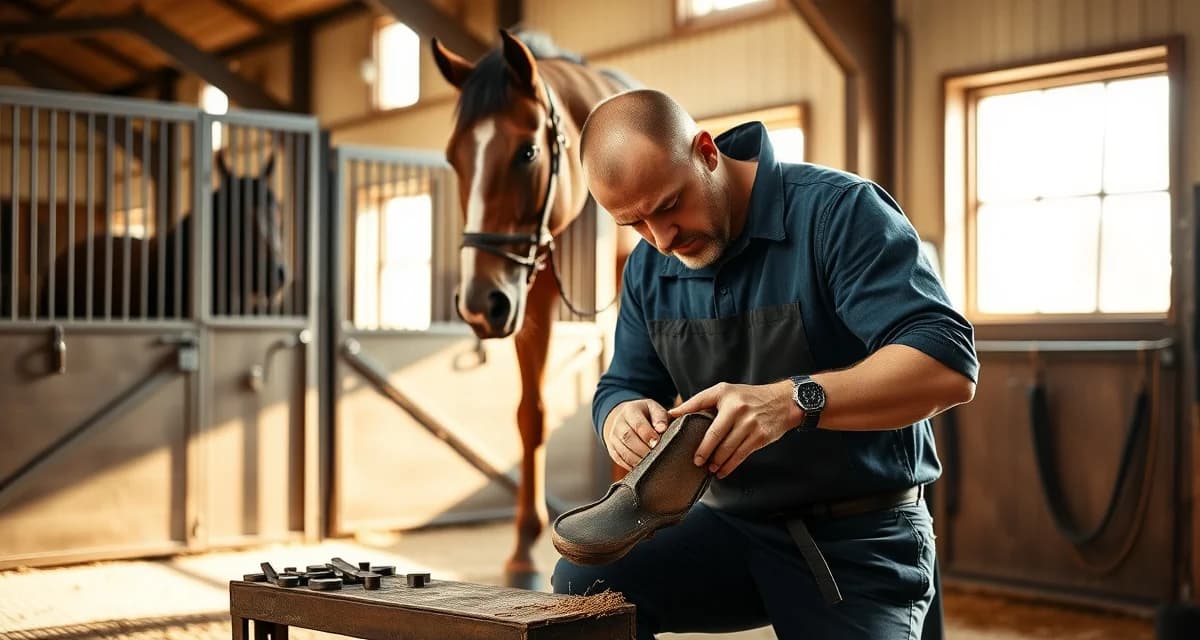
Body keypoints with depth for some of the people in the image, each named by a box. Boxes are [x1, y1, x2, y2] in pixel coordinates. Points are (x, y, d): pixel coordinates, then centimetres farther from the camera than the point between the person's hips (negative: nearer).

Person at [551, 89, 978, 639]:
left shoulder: (838, 211, -16)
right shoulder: (648, 269, 4)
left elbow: (947, 366, -25)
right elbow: (623, 385, 10)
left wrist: (793, 400, -40)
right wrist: (622, 419, -17)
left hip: (858, 540, -5)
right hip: (732, 527, 5)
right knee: (582, 583, -18)